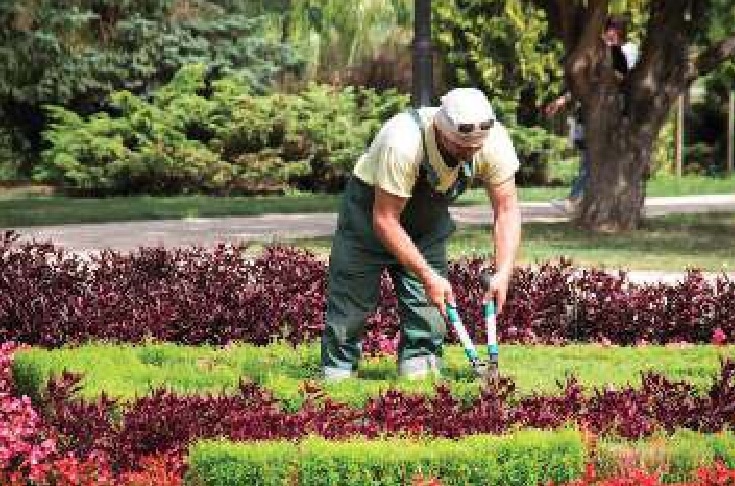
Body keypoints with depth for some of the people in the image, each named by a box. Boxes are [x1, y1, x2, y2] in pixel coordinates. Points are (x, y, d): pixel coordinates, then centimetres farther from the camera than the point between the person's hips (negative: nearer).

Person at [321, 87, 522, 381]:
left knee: (428, 302, -4)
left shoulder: (494, 142, -27)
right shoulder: (403, 144, -41)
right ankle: (337, 372, 12)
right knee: (351, 300, -2)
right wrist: (428, 276, -34)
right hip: (371, 206, -4)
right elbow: (385, 220, -35)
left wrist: (503, 274, -29)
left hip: (429, 214, 4)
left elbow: (507, 209, -18)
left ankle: (420, 366, 7)